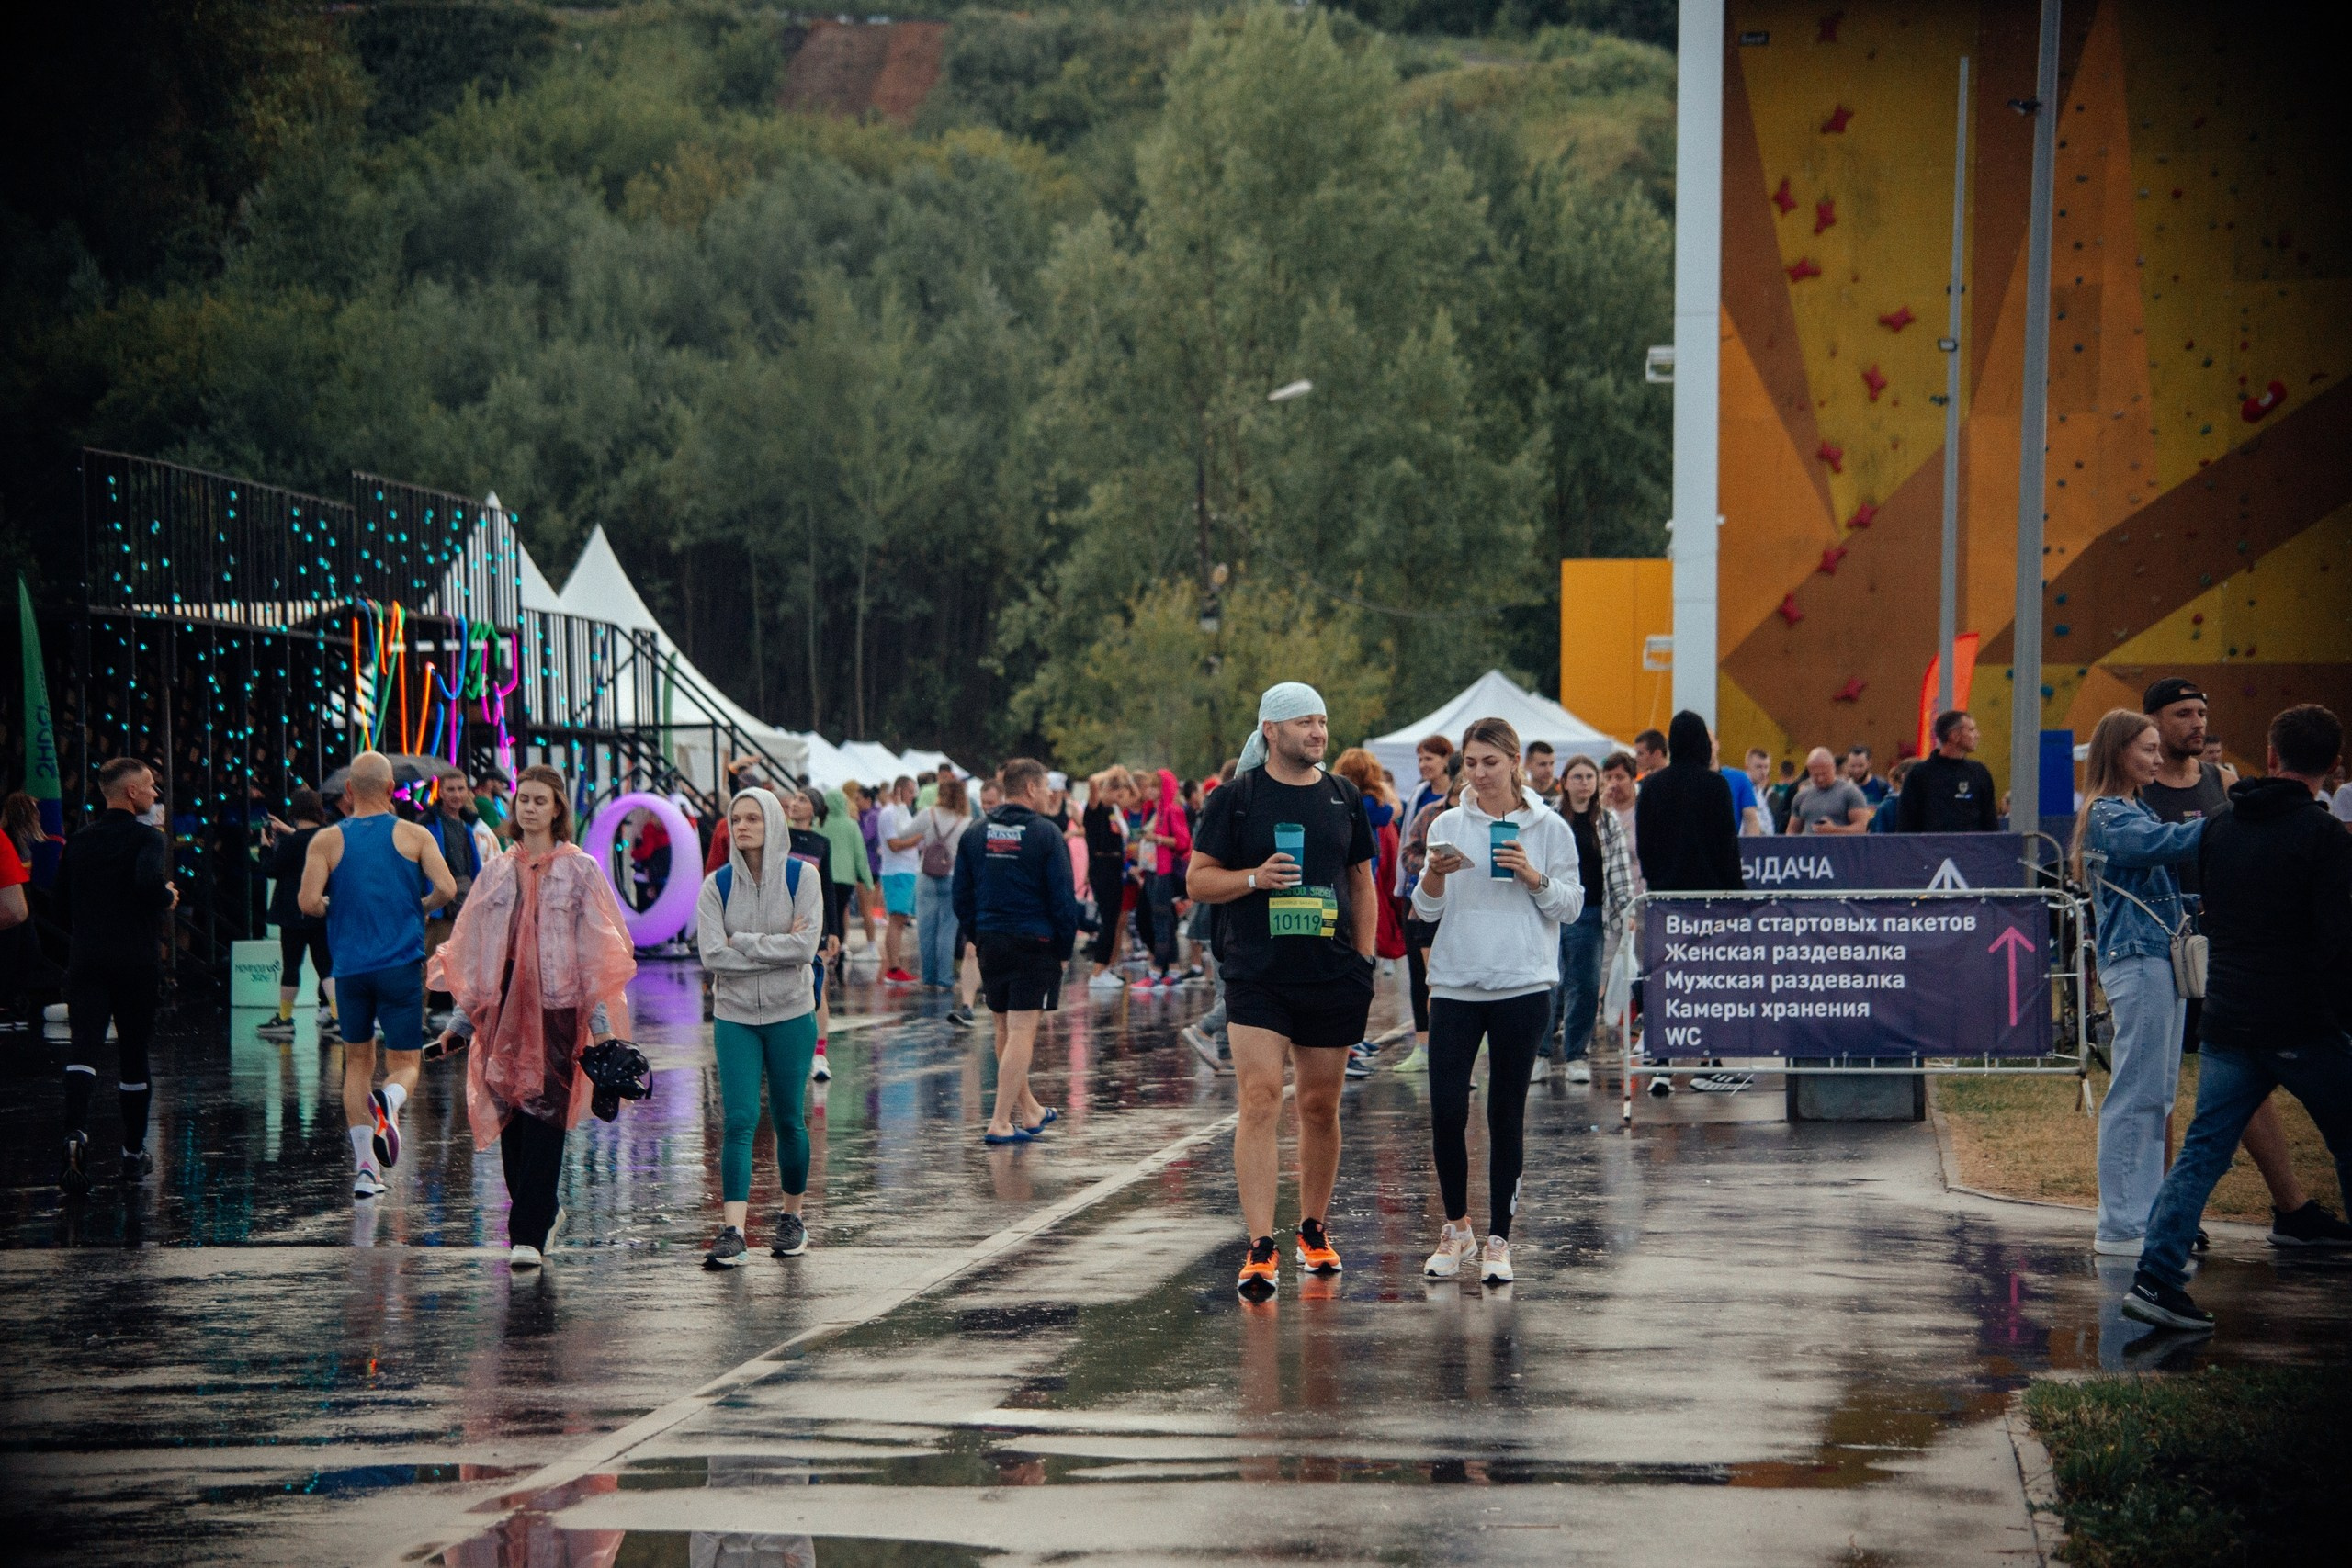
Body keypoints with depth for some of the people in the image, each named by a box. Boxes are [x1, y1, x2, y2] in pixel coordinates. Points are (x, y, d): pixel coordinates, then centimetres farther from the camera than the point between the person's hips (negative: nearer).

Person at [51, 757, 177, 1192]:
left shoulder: (79, 841, 9)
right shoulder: (148, 839, -8)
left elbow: (60, 898, 13)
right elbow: (149, 882, -26)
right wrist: (169, 899, -6)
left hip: (85, 959, 3)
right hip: (137, 960, -3)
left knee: (83, 1046, -9)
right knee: (133, 1054, 10)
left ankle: (76, 1132, -33)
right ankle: (134, 1152, 20)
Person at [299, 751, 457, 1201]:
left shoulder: (327, 840, 0)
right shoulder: (414, 836, 0)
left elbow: (308, 902, -11)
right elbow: (447, 889, -11)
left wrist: (335, 906, 12)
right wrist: (421, 907, 10)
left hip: (350, 968, 1)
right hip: (401, 965, -1)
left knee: (357, 1063, 15)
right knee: (405, 1063, 6)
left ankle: (365, 1166, 7)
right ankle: (390, 1101, -30)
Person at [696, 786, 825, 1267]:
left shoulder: (801, 877, -3)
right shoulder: (717, 884, 0)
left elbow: (807, 946, -14)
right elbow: (712, 955, -11)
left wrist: (742, 943, -14)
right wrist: (777, 946, -14)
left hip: (791, 1015, 0)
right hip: (734, 1016, 0)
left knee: (789, 1119, 7)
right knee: (739, 1121, -9)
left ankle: (793, 1218, 26)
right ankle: (732, 1234, -15)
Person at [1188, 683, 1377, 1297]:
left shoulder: (1344, 798, 10)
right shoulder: (1236, 798, 0)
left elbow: (1363, 883, 17)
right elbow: (1198, 879, 2)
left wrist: (1364, 961, 10)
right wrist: (1255, 877, -16)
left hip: (1331, 977, 3)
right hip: (1256, 976, -3)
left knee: (1320, 1107, 10)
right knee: (1259, 1102, -13)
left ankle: (1313, 1230, 28)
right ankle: (1260, 1250, -15)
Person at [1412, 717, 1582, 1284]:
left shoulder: (1548, 828, 3)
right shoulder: (1448, 825, 9)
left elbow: (1571, 907, 4)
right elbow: (1426, 910, 8)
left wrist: (1535, 878, -13)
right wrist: (1434, 875, -12)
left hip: (1522, 986, -2)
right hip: (1455, 984, 2)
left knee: (1506, 1113, 1)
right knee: (1446, 1109, -5)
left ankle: (1498, 1239, 9)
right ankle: (1456, 1227, 13)